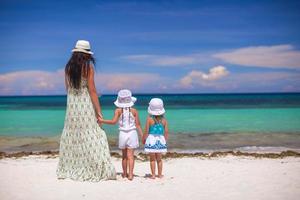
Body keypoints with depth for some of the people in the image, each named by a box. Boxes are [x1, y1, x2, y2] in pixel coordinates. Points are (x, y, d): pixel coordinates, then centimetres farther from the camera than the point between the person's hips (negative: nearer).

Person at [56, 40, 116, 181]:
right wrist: (98, 110, -8)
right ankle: (95, 170, -1)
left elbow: (68, 88, 12)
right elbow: (92, 90, -11)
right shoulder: (88, 66, -8)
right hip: (86, 105, -5)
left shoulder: (68, 67, 8)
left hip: (71, 106, 6)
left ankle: (69, 169, 20)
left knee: (71, 137, 12)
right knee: (90, 137, -2)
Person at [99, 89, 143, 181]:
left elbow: (114, 121, -15)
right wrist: (142, 136, 3)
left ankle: (125, 173, 26)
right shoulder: (134, 111, -1)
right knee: (130, 155, 0)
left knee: (124, 155, 15)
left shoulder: (118, 110, -4)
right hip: (132, 133, -1)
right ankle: (130, 174, -8)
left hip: (122, 134, 1)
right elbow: (138, 125, -2)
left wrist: (102, 120, -5)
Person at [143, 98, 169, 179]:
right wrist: (165, 140, 15)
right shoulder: (164, 120, -1)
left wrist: (143, 139, 6)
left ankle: (153, 174, 10)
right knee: (159, 158, 16)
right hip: (160, 139, 3)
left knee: (152, 158, 8)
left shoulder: (149, 119, -11)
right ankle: (160, 174, 21)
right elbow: (166, 132, 1)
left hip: (151, 139, -3)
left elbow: (146, 131, -8)